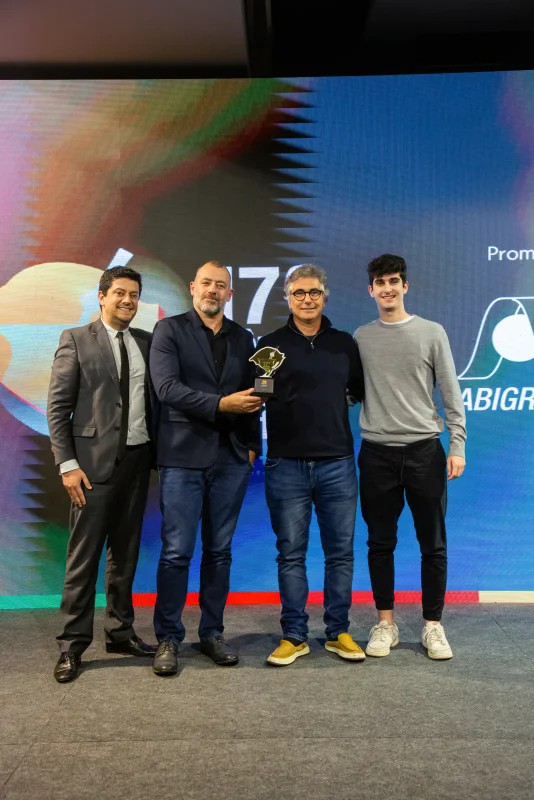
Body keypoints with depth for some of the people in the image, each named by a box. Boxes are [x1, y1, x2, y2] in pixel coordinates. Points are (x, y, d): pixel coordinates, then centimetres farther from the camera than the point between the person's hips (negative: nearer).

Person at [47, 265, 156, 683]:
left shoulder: (146, 342, 10)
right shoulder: (76, 339, -1)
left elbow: (154, 398, 11)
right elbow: (58, 407, -4)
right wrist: (67, 464, -10)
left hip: (138, 459, 4)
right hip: (94, 461, -4)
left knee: (126, 552, 13)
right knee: (84, 554, 2)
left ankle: (120, 632, 27)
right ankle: (73, 645, 15)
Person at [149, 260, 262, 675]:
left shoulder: (243, 338, 14)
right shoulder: (169, 330, 2)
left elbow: (251, 398, 14)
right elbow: (167, 388, -11)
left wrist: (253, 446, 6)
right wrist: (219, 404, -19)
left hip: (232, 458, 4)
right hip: (183, 456, -3)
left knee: (219, 551, 11)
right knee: (176, 552, 1)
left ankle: (212, 632, 24)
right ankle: (168, 637, 17)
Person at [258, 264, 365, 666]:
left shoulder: (344, 343, 9)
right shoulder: (271, 344, 4)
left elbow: (362, 391, 17)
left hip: (337, 463, 2)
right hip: (286, 465, -1)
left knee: (341, 552, 8)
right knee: (291, 554, 6)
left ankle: (339, 632, 23)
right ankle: (294, 636, 19)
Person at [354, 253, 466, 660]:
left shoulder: (431, 333, 2)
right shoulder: (360, 337, 7)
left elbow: (452, 396, 1)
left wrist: (457, 446, -6)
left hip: (424, 450, -1)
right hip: (377, 453, 1)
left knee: (433, 544, 6)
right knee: (380, 542, 8)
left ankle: (433, 625, 21)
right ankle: (386, 622, 23)